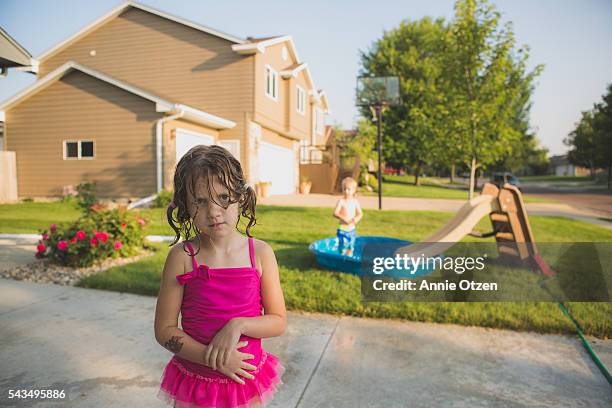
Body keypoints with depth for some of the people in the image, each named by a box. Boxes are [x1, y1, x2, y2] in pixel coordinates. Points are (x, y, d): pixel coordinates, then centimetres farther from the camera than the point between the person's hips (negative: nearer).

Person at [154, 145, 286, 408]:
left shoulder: (260, 253, -12)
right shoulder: (181, 257, -15)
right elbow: (164, 329, -10)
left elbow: (278, 321, -7)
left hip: (247, 379, 1)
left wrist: (238, 325, -24)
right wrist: (213, 359, -19)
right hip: (194, 378, -1)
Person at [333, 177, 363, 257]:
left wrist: (356, 219, -15)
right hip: (343, 229, -4)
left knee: (351, 248, 13)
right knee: (343, 248, -5)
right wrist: (344, 218, -26)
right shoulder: (341, 201, -9)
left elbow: (360, 213, 6)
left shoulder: (355, 201, 2)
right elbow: (335, 213, -13)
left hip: (352, 229, 4)